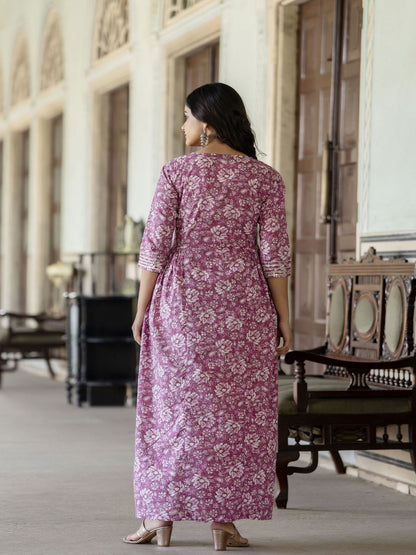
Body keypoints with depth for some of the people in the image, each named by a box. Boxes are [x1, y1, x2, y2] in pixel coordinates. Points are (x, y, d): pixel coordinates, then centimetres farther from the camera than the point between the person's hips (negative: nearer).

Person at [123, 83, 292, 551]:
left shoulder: (177, 172, -3)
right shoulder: (265, 177, 0)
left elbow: (156, 244, -6)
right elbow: (274, 251, -4)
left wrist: (142, 309, 1)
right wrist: (283, 317, 1)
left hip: (183, 299, 0)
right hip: (244, 301, 1)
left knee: (175, 404, 7)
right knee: (237, 409, 5)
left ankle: (162, 516, 9)